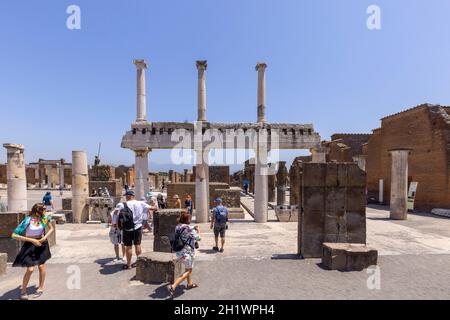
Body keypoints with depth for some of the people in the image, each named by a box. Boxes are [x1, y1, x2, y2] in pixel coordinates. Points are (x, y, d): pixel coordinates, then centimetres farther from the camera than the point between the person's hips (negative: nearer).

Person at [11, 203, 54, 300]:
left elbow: (51, 229, 6)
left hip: (41, 244, 3)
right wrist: (32, 240, -23)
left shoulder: (44, 217, -9)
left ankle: (41, 288, 24)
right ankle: (23, 290, 18)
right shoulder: (27, 221, -21)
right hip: (30, 245, -3)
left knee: (41, 266, 6)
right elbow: (14, 235, -21)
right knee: (30, 269, -6)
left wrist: (45, 237, -11)